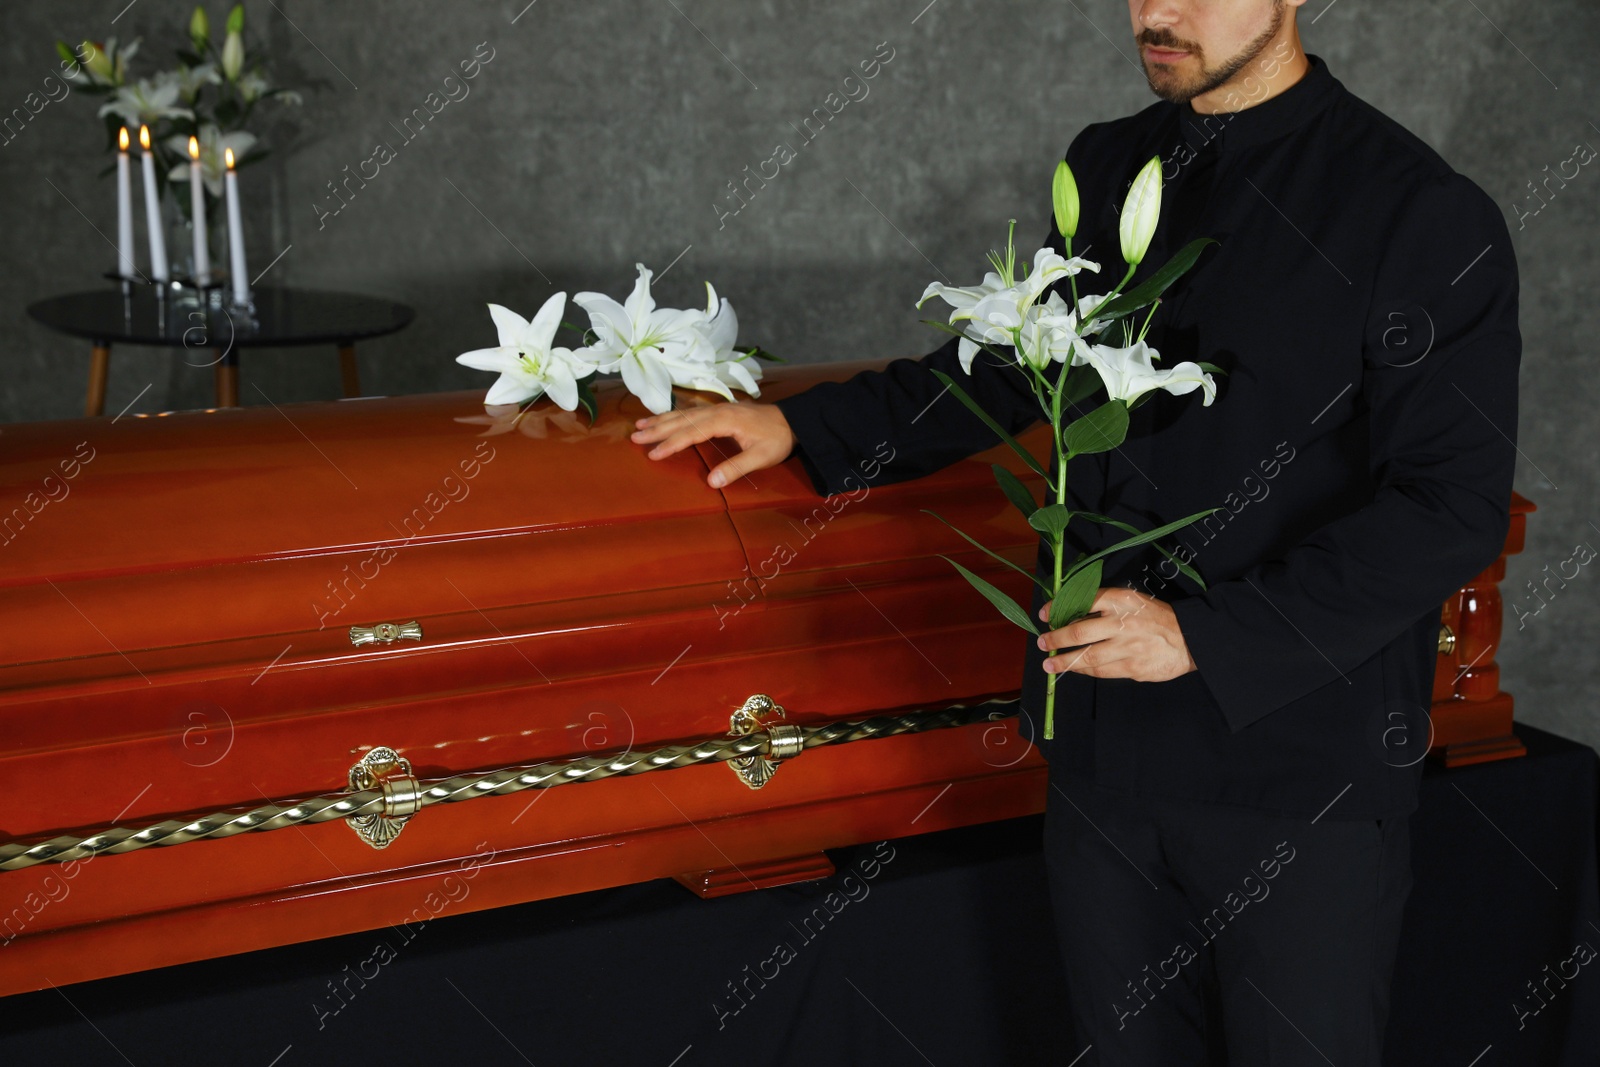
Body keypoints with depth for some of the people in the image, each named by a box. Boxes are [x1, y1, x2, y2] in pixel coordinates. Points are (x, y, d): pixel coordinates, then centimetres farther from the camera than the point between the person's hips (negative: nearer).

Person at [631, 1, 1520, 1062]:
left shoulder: (1429, 217, -13)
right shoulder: (1107, 168, 8)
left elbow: (1453, 508, -16)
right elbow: (1019, 365, 22)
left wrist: (1205, 635, -21)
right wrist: (804, 426, 16)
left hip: (1299, 772, -5)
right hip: (1106, 740, 6)